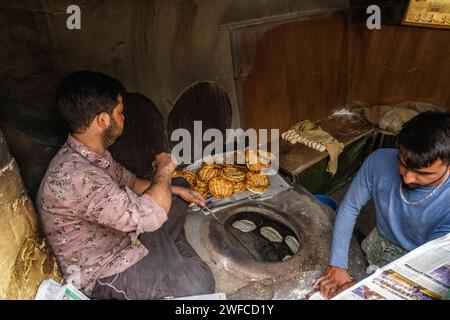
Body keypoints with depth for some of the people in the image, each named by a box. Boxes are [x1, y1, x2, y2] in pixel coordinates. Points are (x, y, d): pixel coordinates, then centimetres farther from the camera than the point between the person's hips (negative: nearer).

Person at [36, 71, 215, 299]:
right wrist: (164, 169, -19)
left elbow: (129, 182, 13)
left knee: (179, 187, 16)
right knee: (199, 283, -27)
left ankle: (177, 248, 29)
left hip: (125, 234, 9)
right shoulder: (73, 177, -35)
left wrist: (174, 189, 1)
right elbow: (149, 216, -38)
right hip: (103, 271, -9)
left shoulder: (93, 153, -4)